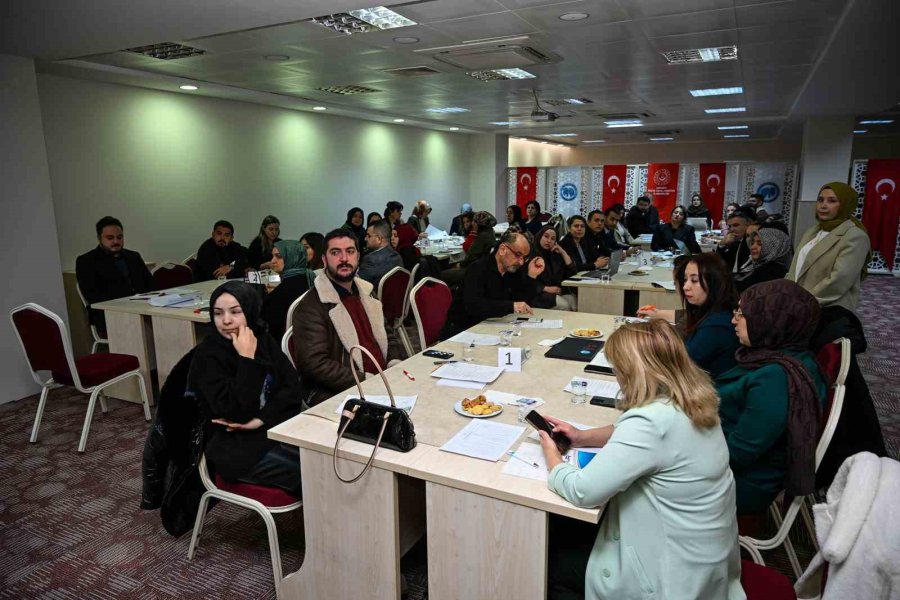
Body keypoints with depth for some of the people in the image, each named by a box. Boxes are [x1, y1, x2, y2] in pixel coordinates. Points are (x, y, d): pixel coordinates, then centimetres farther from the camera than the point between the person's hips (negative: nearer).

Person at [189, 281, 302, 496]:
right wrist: (247, 359, -23)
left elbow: (292, 388, -3)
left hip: (274, 429, 6)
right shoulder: (207, 356, -12)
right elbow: (236, 413, -22)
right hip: (234, 447, -5)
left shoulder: (263, 340, 4)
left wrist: (260, 420, -17)